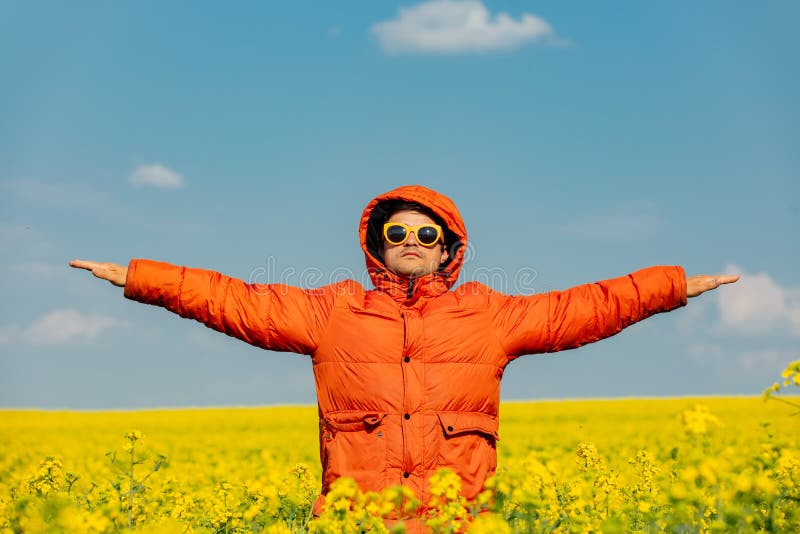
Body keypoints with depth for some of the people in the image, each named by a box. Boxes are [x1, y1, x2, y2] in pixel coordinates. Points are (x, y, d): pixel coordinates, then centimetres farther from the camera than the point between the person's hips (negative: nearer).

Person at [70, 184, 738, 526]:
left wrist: (678, 285, 13)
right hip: (356, 514, 0)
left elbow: (583, 308, 14)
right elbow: (237, 301, 11)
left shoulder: (486, 315, 13)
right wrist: (137, 276, 7)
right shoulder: (333, 313, 12)